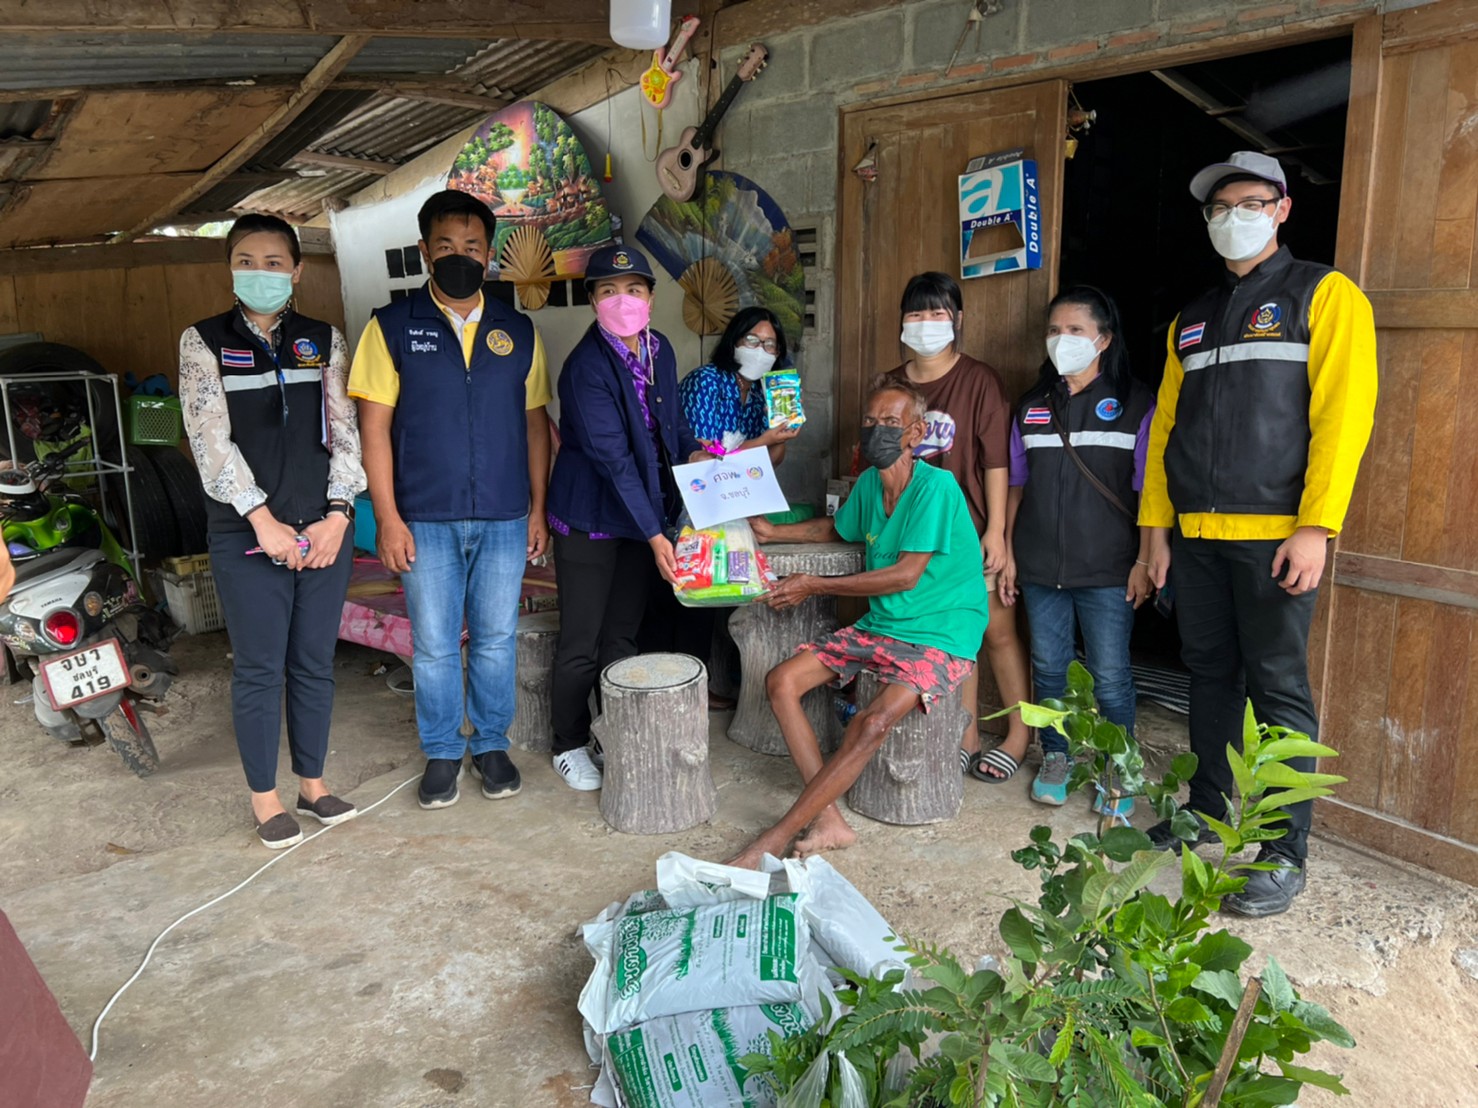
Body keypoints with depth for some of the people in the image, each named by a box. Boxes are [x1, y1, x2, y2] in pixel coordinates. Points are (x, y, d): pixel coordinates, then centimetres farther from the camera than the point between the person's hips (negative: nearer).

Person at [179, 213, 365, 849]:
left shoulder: (323, 341, 9)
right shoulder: (204, 342, 2)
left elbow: (344, 431, 5)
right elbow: (210, 439, -7)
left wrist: (337, 515, -6)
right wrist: (265, 522, -14)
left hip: (323, 531, 3)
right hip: (247, 535, -2)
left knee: (315, 664, 10)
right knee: (259, 670, 4)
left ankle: (312, 783, 25)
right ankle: (265, 798, 18)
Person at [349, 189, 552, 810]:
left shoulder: (518, 332, 7)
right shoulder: (392, 328, 0)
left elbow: (534, 424, 9)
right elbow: (375, 428, -3)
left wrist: (538, 509, 5)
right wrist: (388, 518, -9)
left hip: (504, 518, 2)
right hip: (425, 519, -2)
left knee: (496, 638, 10)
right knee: (434, 645, 7)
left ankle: (492, 745, 27)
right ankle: (442, 753, 24)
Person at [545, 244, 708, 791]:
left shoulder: (659, 350, 3)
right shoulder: (587, 366, -19)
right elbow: (612, 458, -23)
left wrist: (692, 452, -1)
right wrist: (654, 534, -26)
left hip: (644, 512, 6)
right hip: (590, 518, -6)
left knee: (624, 636, 15)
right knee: (581, 642, 4)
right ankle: (569, 745, 22)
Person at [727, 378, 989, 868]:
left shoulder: (936, 487, -17)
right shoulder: (869, 482, 7)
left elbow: (906, 574, -21)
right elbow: (836, 528, 29)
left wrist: (814, 586, -15)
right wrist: (773, 532, 16)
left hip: (942, 637, -8)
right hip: (879, 626, 8)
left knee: (871, 722, -31)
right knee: (781, 681, -8)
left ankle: (772, 842, -23)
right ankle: (830, 822, -11)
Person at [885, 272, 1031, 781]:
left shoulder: (980, 380, -5)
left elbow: (996, 460, -8)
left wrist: (996, 530, -11)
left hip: (971, 528, -4)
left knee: (998, 630, 2)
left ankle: (1019, 734, 16)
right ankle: (966, 736, 19)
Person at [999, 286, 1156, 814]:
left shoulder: (1135, 404, 0)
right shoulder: (1032, 406, 11)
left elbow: (1148, 489, -3)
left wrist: (1143, 561, -9)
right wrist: (1007, 553, 8)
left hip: (1108, 570, -3)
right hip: (1040, 567, 4)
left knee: (1110, 675, 1)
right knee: (1048, 666, 11)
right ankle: (1055, 757, 27)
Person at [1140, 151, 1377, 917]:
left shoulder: (1324, 295, 1)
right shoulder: (1191, 320, 17)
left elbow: (1343, 412, -9)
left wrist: (1316, 526, -17)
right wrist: (1156, 524, 9)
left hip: (1272, 533, -5)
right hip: (1196, 535, 5)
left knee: (1278, 689, -1)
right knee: (1210, 675, 13)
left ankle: (1286, 852, 8)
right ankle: (1206, 810, 26)